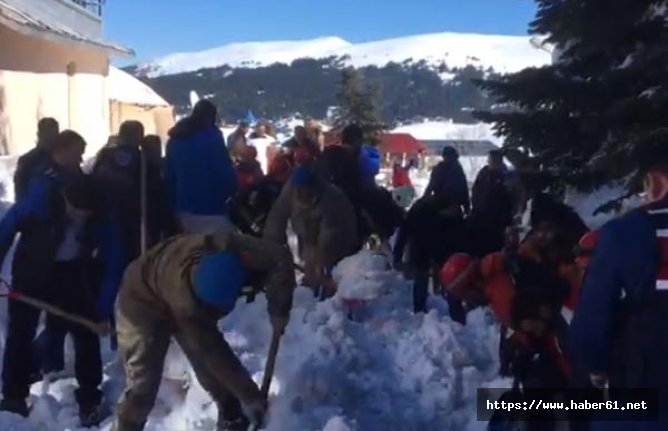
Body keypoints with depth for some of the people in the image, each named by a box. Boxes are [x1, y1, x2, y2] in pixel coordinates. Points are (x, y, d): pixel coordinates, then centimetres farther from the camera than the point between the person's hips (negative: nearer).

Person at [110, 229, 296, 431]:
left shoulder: (227, 247, -37)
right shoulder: (185, 299, -43)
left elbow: (280, 257, -27)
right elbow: (213, 353, -34)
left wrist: (278, 311, -29)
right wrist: (248, 395, -27)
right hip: (143, 304, -5)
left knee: (210, 368, 3)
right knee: (143, 384, -12)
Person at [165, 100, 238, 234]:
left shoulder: (176, 138, 14)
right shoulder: (211, 135, -8)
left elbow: (169, 175, 17)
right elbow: (225, 171, -12)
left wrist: (174, 206, 21)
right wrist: (232, 191, 7)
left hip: (184, 208, 7)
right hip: (210, 209, -7)